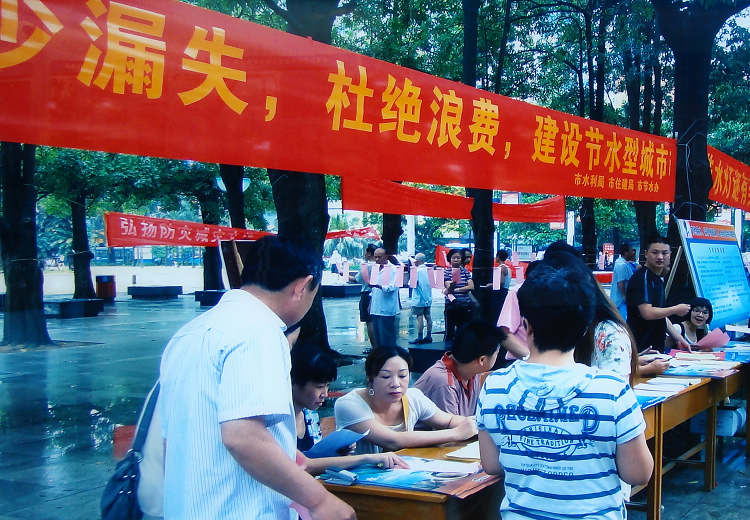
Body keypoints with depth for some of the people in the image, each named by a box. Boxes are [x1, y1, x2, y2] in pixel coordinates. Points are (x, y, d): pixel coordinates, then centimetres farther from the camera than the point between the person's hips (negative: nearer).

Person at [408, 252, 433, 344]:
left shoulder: (417, 270, -13)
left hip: (419, 299, -7)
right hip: (428, 298, 7)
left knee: (420, 317, -6)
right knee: (428, 316, 10)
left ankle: (419, 338, -5)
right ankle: (429, 336, 15)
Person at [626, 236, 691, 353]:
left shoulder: (659, 279, 16)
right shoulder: (642, 277, -13)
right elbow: (647, 313, -23)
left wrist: (678, 339, 16)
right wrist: (676, 310, -8)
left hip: (657, 347, 9)